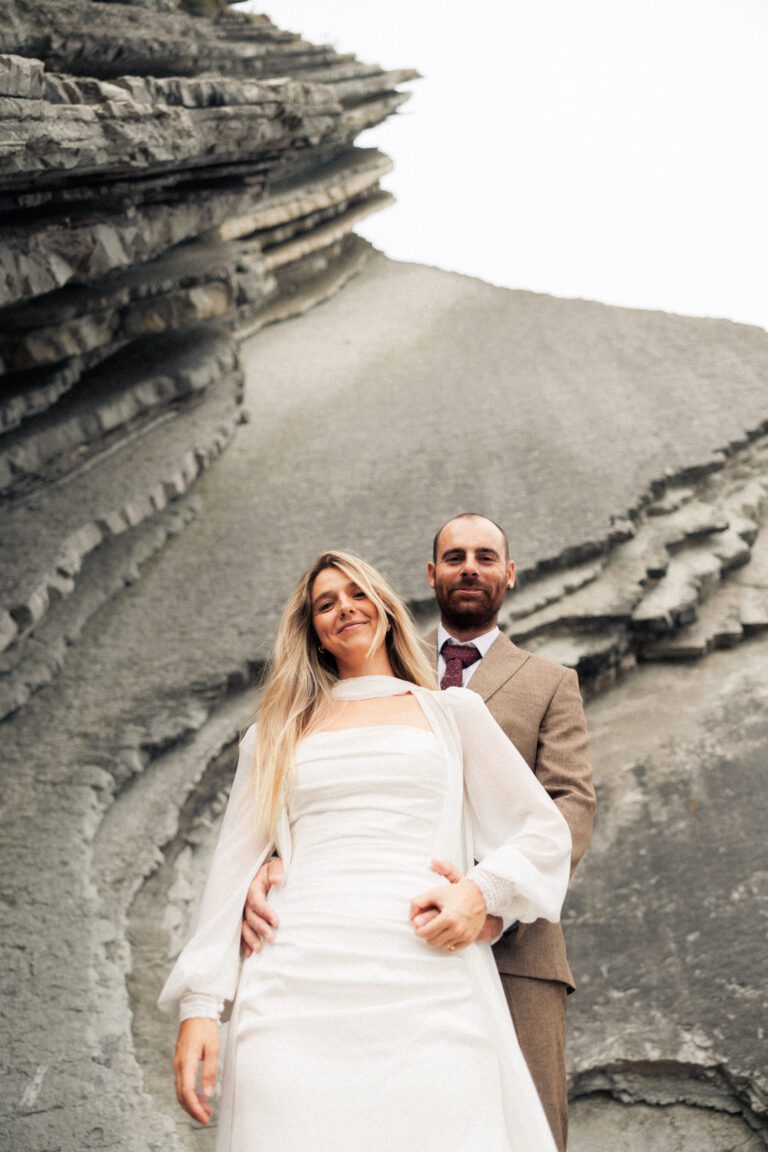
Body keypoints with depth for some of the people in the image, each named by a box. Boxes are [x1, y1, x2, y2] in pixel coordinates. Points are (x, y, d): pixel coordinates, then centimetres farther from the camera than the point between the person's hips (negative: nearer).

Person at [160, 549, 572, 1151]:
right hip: (296, 986, 1)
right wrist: (200, 1003, 5)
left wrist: (482, 889, -5)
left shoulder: (454, 711, 18)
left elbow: (545, 831, 15)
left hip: (430, 981, -1)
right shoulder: (275, 734, 21)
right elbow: (235, 865, 15)